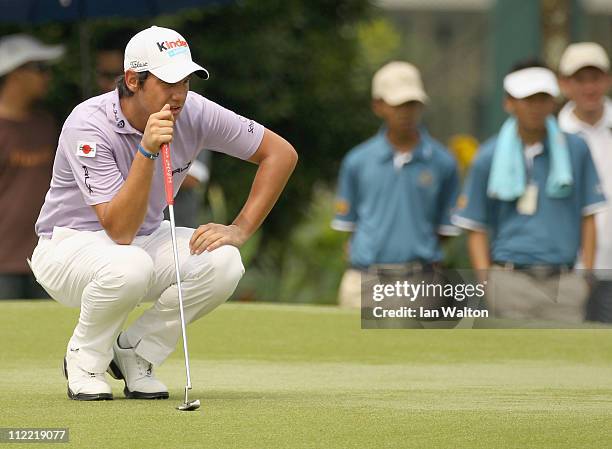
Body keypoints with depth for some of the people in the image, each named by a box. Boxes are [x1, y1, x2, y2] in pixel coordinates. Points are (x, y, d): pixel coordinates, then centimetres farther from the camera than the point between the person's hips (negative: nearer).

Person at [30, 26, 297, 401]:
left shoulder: (193, 113, -14)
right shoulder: (89, 125, -28)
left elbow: (281, 153, -5)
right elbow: (120, 231, -34)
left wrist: (239, 230, -13)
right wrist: (147, 151, -43)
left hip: (147, 239, 5)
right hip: (72, 244, -5)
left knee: (223, 262, -25)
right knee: (129, 267, -40)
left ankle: (133, 353, -2)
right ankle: (85, 359, -9)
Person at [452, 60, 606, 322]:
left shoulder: (576, 151, 6)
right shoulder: (489, 158, 3)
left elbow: (588, 217, 9)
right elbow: (476, 229, 6)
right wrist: (486, 285, -4)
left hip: (563, 283, 1)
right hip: (511, 279, -1)